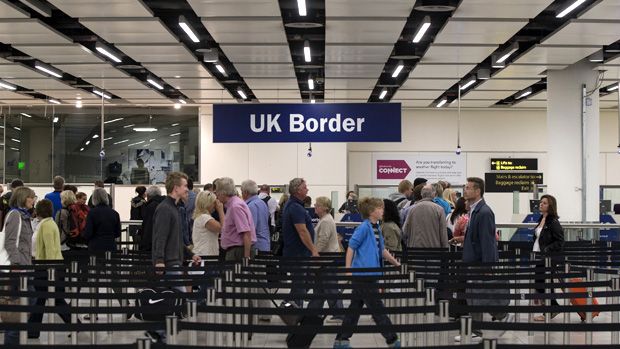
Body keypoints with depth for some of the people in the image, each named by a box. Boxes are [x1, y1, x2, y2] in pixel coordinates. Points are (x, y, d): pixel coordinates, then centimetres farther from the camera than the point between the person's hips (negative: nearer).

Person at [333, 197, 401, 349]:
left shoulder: (377, 228, 14)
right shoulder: (364, 227, -13)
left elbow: (382, 250, 23)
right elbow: (351, 247, -14)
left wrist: (396, 263, 26)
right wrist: (348, 269, -16)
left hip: (369, 274, 9)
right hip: (363, 274, -9)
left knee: (355, 308, 12)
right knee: (378, 309, 0)